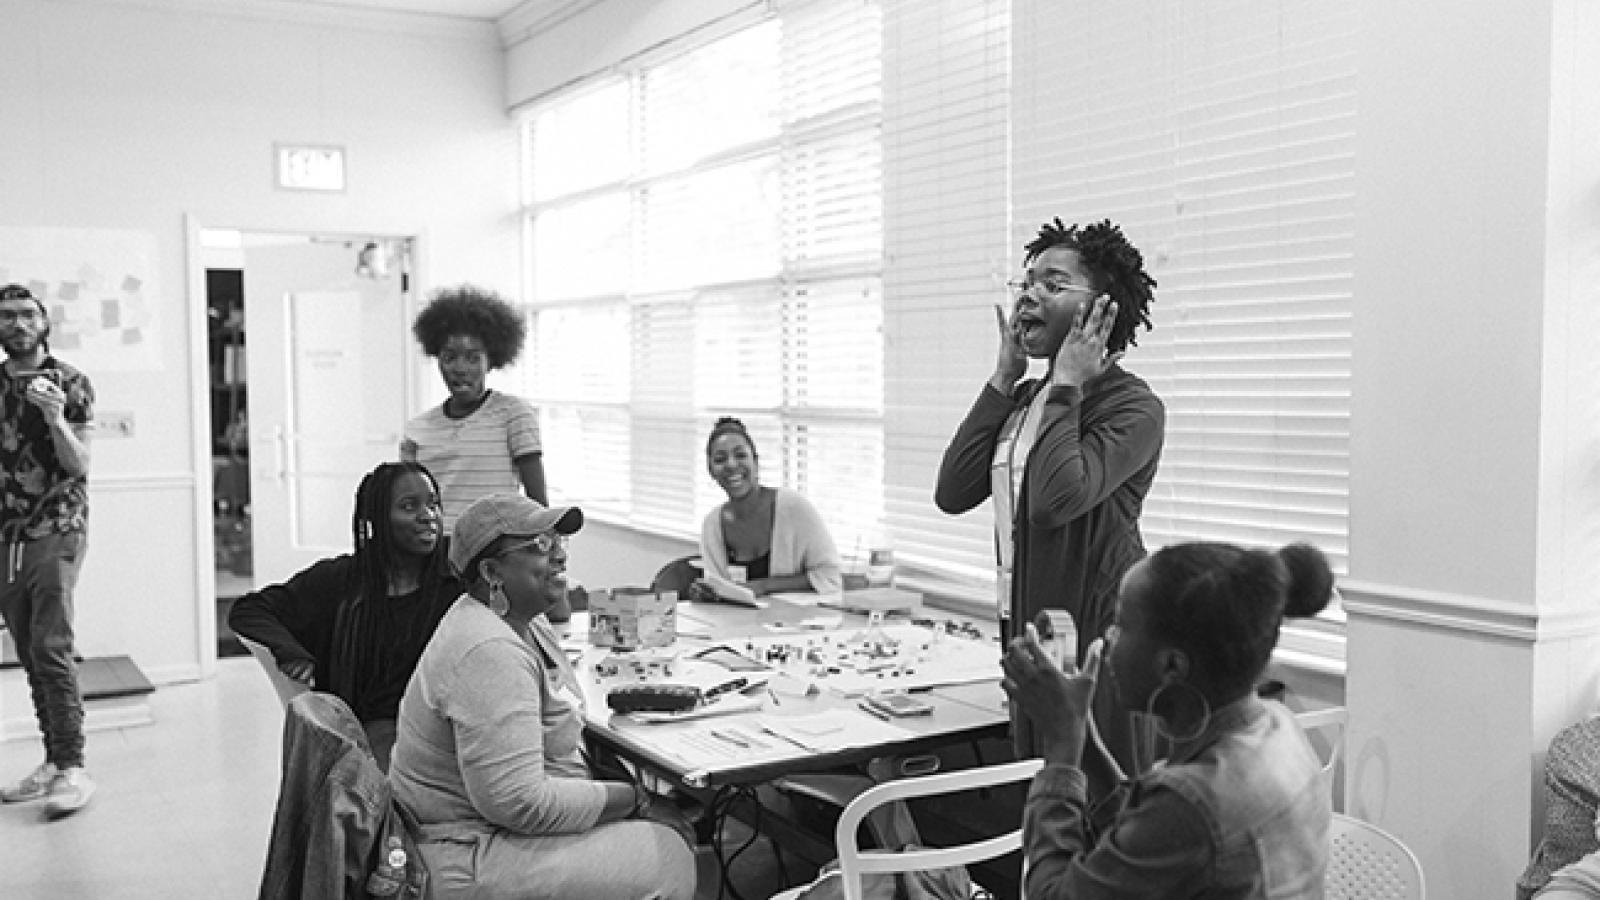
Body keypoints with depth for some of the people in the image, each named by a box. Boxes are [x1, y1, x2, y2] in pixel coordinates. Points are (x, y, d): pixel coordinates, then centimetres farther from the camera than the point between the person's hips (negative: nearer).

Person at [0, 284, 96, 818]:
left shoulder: (70, 383, -2)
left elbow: (79, 466, -8)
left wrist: (56, 421, -24)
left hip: (56, 532, -5)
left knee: (51, 647, -14)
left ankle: (73, 768, -12)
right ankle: (54, 762, 13)